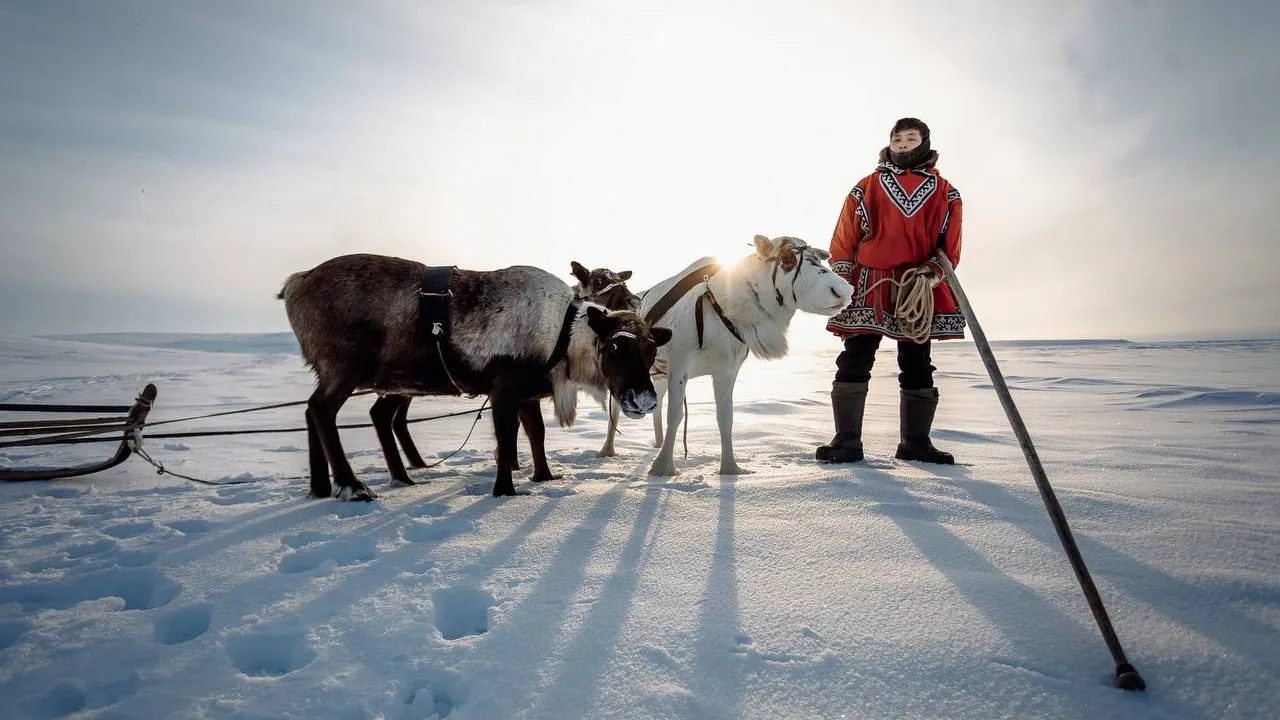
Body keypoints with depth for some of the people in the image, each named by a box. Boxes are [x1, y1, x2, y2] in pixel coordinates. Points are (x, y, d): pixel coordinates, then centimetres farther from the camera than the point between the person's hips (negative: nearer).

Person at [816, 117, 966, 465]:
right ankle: (847, 441, 1)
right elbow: (844, 240, 6)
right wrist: (840, 284, -3)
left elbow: (950, 246, 7)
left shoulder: (944, 193, 12)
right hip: (868, 289, -1)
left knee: (918, 367, 7)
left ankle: (915, 442, 17)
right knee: (854, 363, -5)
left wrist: (932, 274, -11)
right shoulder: (867, 187, 10)